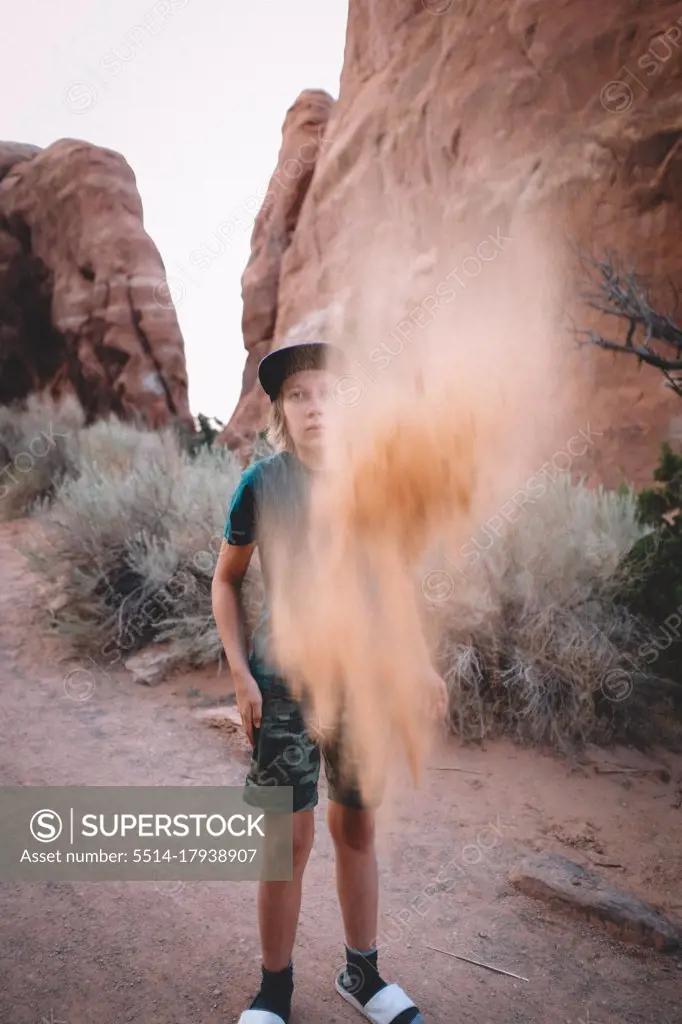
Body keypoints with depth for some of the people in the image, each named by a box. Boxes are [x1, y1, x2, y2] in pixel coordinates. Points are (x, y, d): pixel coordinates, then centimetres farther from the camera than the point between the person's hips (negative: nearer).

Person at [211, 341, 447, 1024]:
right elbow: (226, 581, 1)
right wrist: (239, 672, -7)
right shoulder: (261, 485, -8)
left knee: (357, 828, 14)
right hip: (285, 684, -2)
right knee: (290, 837, 5)